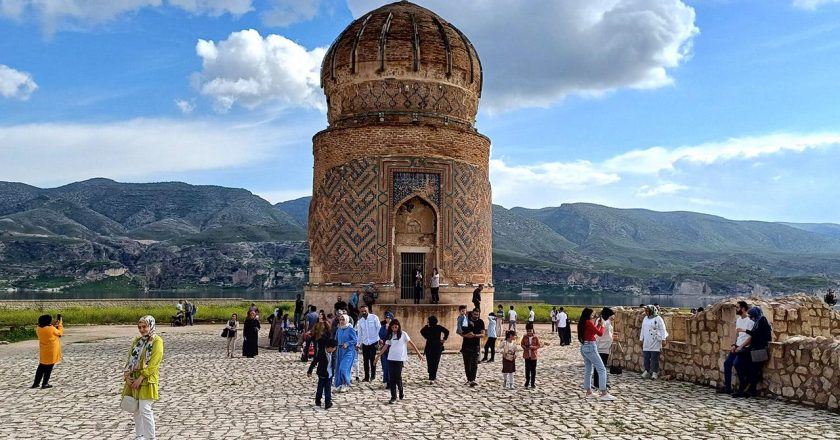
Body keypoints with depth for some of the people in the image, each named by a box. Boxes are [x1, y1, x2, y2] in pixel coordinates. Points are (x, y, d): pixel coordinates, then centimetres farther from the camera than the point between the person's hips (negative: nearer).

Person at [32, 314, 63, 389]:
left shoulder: (38, 329, -3)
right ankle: (45, 384, 9)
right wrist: (60, 324, 8)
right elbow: (60, 333, -2)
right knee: (49, 368, 5)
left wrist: (52, 325, 13)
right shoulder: (52, 329, -20)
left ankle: (36, 383, 21)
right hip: (51, 352, -5)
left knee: (41, 367, 18)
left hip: (43, 352, 5)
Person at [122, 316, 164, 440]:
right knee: (136, 409, 12)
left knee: (145, 409, -11)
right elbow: (130, 359, 12)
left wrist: (140, 378, -19)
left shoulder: (157, 341, -8)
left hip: (147, 380, -7)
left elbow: (153, 363, -15)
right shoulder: (136, 341, 13)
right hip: (134, 379, 7)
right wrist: (127, 375, -2)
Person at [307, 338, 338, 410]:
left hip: (330, 374, 3)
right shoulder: (321, 354, -17)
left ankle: (328, 403, -2)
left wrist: (334, 371, 15)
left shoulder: (333, 354, -2)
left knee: (328, 389, -1)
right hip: (322, 374, -3)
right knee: (320, 388, 12)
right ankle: (317, 401, 30)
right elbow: (314, 362, -12)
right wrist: (309, 371, -9)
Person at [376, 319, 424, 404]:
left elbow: (411, 343, 0)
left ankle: (401, 392, 20)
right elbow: (385, 347, 12)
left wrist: (419, 353, -4)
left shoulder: (403, 334, 0)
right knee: (392, 378, 1)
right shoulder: (390, 336, 11)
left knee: (398, 377, -6)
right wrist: (378, 356, 8)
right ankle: (393, 397, 6)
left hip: (400, 359, -4)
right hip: (391, 358, 4)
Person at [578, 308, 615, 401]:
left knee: (588, 370, 15)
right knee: (602, 369, -7)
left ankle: (589, 392, 18)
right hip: (590, 347, -9)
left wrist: (597, 325, 16)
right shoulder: (589, 322, -14)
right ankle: (604, 393, -13)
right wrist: (602, 326, 5)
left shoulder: (581, 323, 10)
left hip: (583, 347, 9)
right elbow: (600, 333, -11)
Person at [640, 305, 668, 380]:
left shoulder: (658, 319, -7)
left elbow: (662, 330, -9)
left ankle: (655, 372, 3)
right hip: (646, 342, 6)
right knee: (646, 357, 7)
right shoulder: (645, 319, 14)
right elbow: (643, 329, 19)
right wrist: (641, 339, 18)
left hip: (655, 342, -6)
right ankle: (647, 371, 17)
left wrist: (663, 340, -15)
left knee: (654, 358, -4)